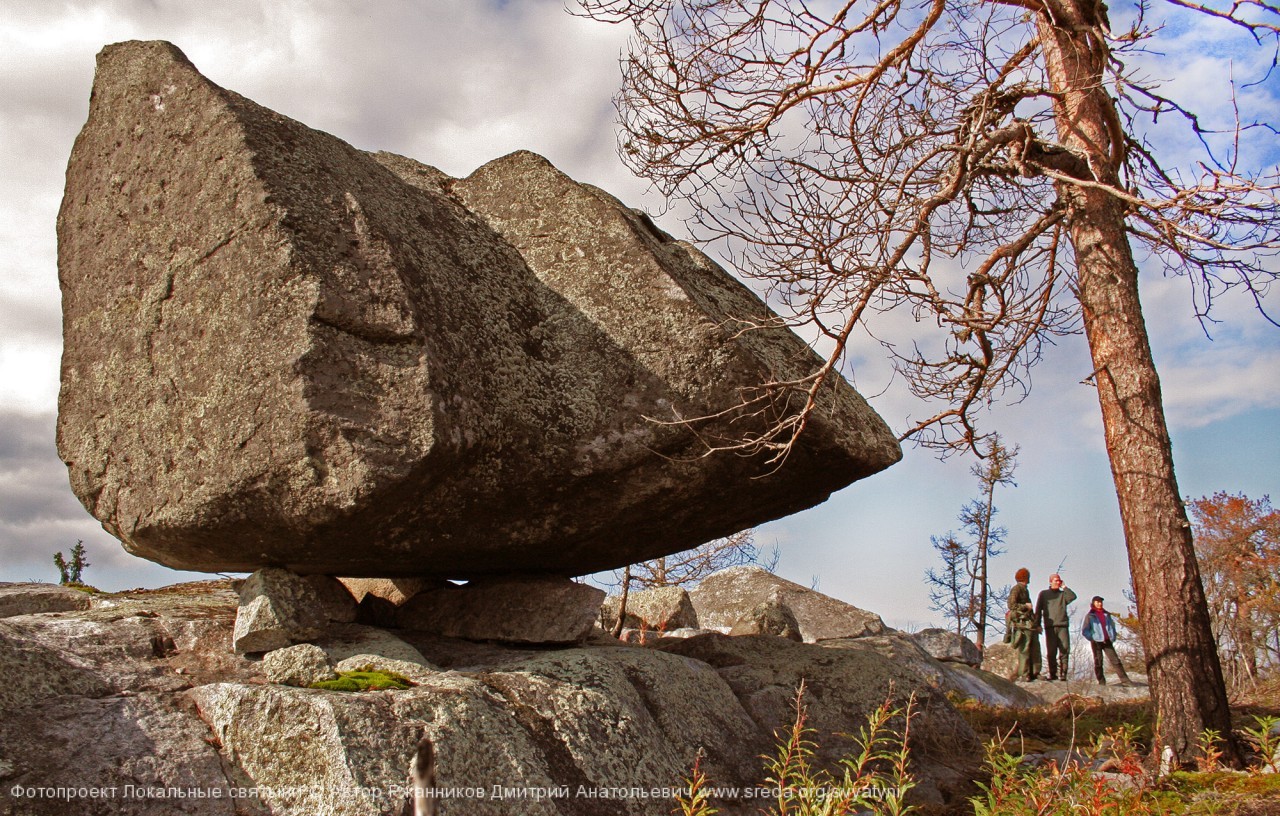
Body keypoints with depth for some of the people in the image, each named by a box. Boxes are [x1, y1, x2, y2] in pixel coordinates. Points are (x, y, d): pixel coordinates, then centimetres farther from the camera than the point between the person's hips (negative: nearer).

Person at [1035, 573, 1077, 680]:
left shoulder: (1063, 594, 17)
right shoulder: (1043, 594, 14)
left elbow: (1073, 596, -5)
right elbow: (1038, 610, 11)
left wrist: (1064, 587, 4)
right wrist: (1038, 624, 1)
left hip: (1063, 626, 1)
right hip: (1050, 626, -1)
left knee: (1065, 650, -7)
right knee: (1051, 651, -3)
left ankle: (1062, 673, -3)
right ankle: (1052, 673, 3)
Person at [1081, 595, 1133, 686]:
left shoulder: (1107, 615, 14)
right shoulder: (1090, 616, 3)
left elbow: (1112, 626, 21)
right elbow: (1084, 631, 1)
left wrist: (1113, 637, 9)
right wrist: (1092, 638, -8)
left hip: (1107, 641, 3)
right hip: (1096, 642, -3)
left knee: (1115, 660, -3)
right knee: (1098, 662, 0)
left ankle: (1124, 680, -6)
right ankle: (1101, 682, 6)